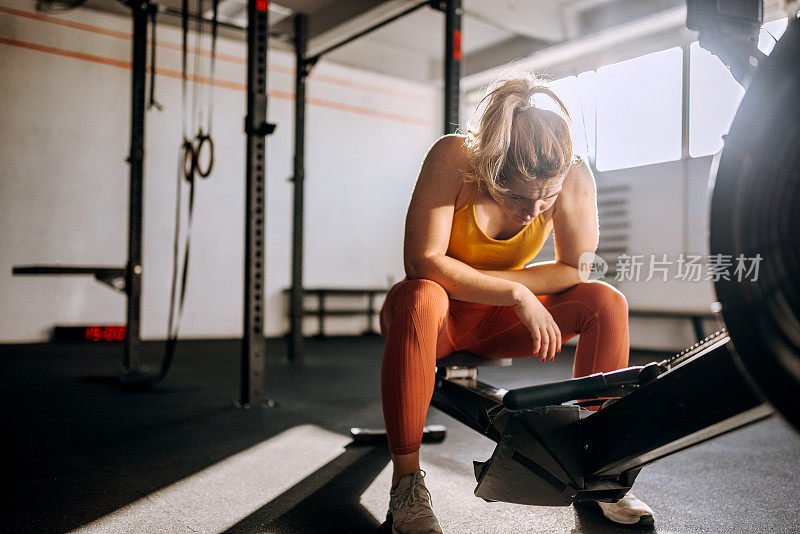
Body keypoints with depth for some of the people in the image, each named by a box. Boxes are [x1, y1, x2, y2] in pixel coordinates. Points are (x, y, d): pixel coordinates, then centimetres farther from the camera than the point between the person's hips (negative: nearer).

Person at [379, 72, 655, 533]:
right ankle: (407, 485, -30)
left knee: (608, 303, -16)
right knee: (419, 299, -39)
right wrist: (515, 293, -32)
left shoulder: (574, 176, -17)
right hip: (438, 319, -3)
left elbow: (576, 270, -17)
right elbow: (423, 262, -31)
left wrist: (468, 280, -22)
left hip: (499, 321, 4)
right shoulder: (452, 158, -26)